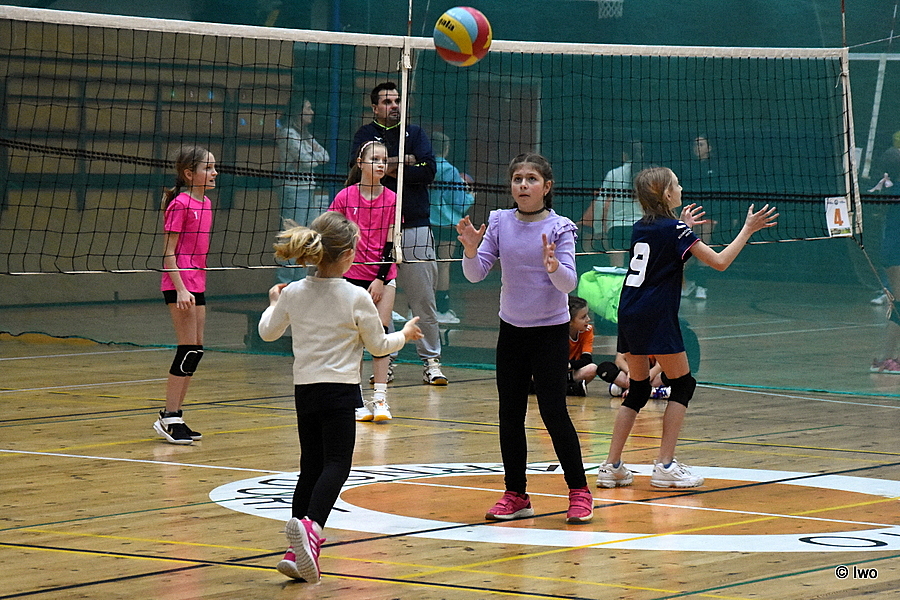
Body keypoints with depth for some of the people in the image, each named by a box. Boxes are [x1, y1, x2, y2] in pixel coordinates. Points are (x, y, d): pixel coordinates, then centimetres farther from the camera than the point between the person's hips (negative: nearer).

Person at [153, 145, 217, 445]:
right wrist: (180, 288, -20)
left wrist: (198, 285, 19)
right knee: (189, 350, -9)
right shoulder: (180, 204, -13)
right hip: (179, 284, -9)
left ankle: (173, 415, 16)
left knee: (196, 349, 9)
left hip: (196, 283, 9)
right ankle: (169, 418, -3)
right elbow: (168, 252, -14)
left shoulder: (205, 203, 13)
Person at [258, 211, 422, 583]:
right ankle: (311, 526, -34)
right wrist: (404, 335, 23)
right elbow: (378, 346, 3)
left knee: (311, 466, 12)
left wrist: (274, 304, 38)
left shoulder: (294, 293, 2)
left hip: (304, 389, 5)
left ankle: (296, 551, 6)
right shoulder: (356, 298, -9)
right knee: (336, 465, -8)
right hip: (339, 390, -5)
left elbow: (268, 332, 18)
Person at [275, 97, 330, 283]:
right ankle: (283, 286, -6)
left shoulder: (304, 134, 19)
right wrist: (316, 155, 5)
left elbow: (325, 156, 13)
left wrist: (313, 155, -4)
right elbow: (306, 161, -14)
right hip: (294, 190, -9)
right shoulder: (288, 133, -9)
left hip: (308, 191, 9)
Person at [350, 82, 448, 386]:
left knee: (423, 300, -2)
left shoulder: (415, 133, 13)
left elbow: (428, 171, -2)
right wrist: (404, 161, -7)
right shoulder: (366, 134, 11)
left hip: (415, 227, 0)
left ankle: (431, 362, 2)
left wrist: (389, 170, -7)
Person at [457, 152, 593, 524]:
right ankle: (516, 496, 14)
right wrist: (470, 249, -22)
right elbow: (476, 274, -3)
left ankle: (579, 492, 4)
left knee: (553, 412, -7)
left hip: (550, 331, -4)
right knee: (510, 415, 5)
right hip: (511, 330, 4)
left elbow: (569, 283, -16)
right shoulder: (499, 222, -1)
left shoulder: (560, 228, -10)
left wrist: (553, 265, -36)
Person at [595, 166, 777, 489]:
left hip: (629, 317, 8)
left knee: (638, 389, 15)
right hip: (657, 318, -8)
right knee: (683, 385, 3)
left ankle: (611, 466, 10)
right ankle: (665, 466, -4)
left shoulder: (641, 227, 13)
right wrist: (748, 230, -4)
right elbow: (719, 261, -12)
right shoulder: (674, 229, -10)